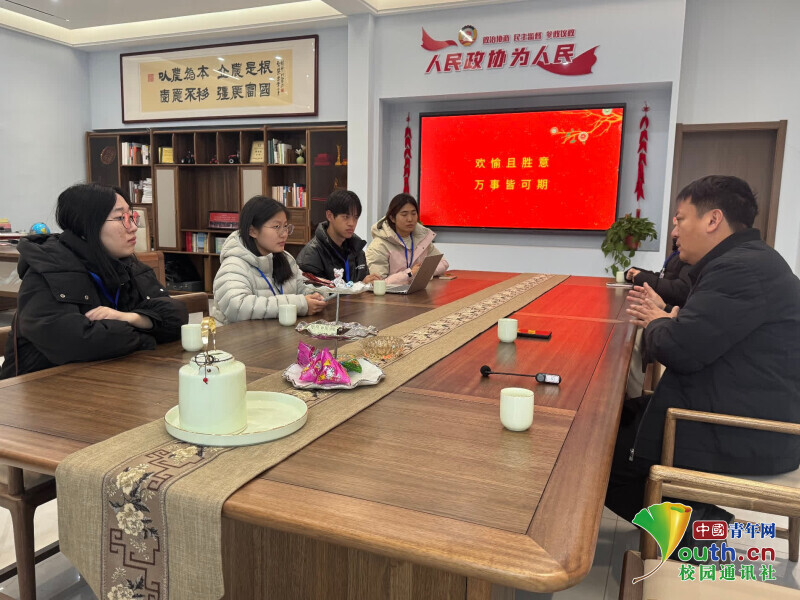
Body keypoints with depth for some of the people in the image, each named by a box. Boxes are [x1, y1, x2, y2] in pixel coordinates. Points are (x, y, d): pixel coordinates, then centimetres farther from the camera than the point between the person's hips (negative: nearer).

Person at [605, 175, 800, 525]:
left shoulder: (744, 269, -22)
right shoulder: (747, 262, 13)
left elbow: (680, 349, -26)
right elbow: (698, 331, 19)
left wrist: (656, 324, -5)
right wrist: (664, 321, 1)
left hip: (741, 441, -10)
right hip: (740, 418, 10)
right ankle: (695, 516, 20)